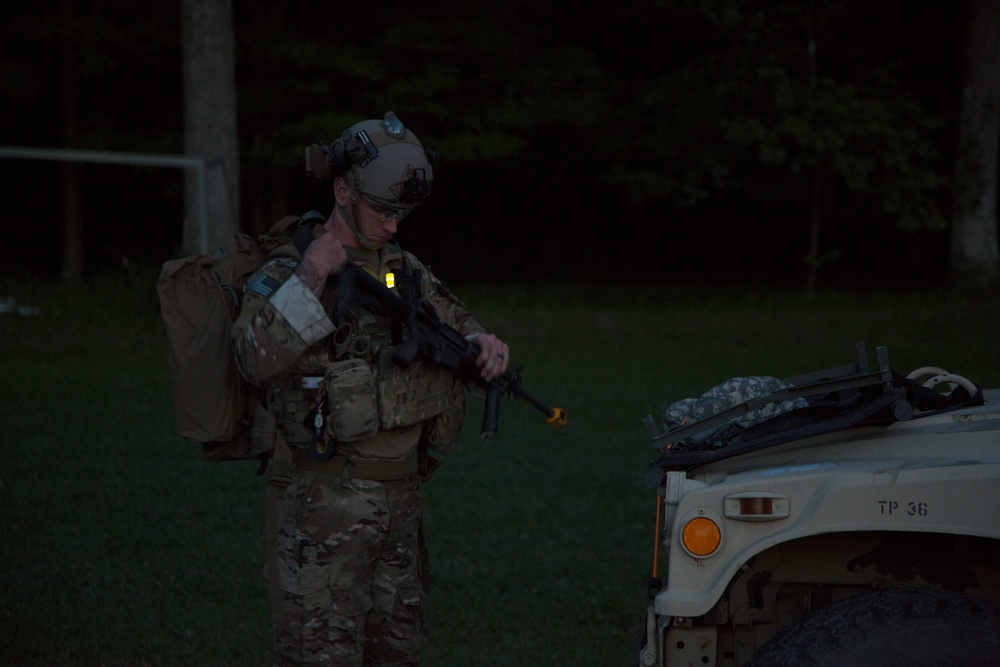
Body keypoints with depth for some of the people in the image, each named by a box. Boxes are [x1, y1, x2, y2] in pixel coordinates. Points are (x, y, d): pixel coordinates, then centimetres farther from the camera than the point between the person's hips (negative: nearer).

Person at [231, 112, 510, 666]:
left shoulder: (403, 270, 10)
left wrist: (483, 343, 0)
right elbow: (256, 360, -27)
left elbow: (455, 324, 23)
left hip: (400, 494, 7)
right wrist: (309, 280, -30)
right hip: (327, 503, -7)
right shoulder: (287, 271, -10)